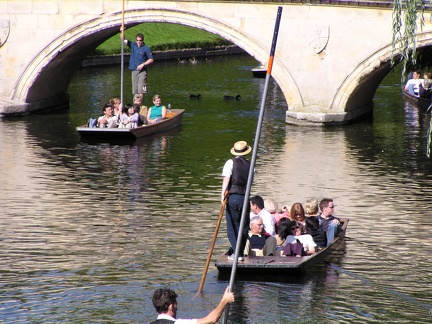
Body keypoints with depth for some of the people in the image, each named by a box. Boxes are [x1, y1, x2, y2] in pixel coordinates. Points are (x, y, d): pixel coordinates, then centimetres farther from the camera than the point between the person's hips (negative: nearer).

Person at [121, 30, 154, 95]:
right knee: (134, 91, 5)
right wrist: (121, 32, -8)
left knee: (141, 90, -13)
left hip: (142, 71, -5)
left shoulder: (146, 49, -3)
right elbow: (123, 40, 10)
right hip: (134, 70, 5)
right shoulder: (133, 45, 10)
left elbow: (151, 60, -2)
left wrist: (143, 64, -14)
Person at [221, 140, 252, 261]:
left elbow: (226, 178, -14)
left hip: (233, 197, -4)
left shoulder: (231, 163, -4)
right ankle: (240, 252, 15)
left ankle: (237, 253, -7)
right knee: (243, 227, 12)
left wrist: (223, 193, -19)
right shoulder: (249, 165, 9)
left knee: (232, 227, 0)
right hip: (245, 197, 4)